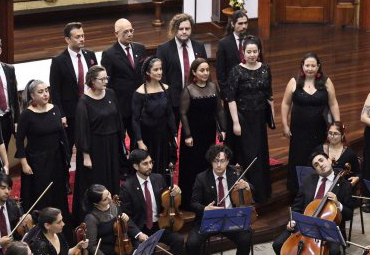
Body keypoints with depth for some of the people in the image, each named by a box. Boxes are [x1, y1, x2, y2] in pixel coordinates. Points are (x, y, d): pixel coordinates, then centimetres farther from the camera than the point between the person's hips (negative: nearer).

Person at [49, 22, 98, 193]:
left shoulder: (90, 56, 3)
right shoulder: (59, 61, -11)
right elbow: (55, 91, -10)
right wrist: (60, 115, -14)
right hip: (69, 113, -4)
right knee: (66, 148, 7)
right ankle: (63, 181, 20)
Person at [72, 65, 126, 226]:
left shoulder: (110, 94, 1)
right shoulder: (84, 102, -16)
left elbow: (117, 119, 9)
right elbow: (82, 129, -15)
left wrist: (120, 143, 11)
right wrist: (86, 155, -15)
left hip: (111, 146, 6)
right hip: (94, 147, -6)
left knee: (111, 182, 14)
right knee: (93, 185, 2)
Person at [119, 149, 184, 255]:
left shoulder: (158, 178, 3)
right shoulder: (127, 187, -11)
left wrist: (176, 191, -7)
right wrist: (138, 233, -24)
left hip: (158, 225, 5)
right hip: (140, 228, -4)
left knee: (179, 240, -20)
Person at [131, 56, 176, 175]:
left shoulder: (165, 89, 1)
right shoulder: (140, 93, -13)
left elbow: (170, 114, 8)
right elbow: (135, 119, -10)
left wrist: (174, 135, 6)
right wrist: (140, 142, -13)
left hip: (163, 135, 4)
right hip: (147, 137, -4)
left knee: (162, 170, 10)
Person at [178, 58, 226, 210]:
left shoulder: (213, 87, 4)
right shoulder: (188, 90, -9)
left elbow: (219, 109, 9)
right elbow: (183, 113, -10)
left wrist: (222, 129, 3)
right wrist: (187, 135, -14)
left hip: (209, 133, 4)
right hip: (193, 133, -4)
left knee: (208, 165, 10)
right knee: (192, 166, 0)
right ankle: (188, 202, 9)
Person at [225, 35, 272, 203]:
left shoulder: (265, 69, 2)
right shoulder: (237, 71, -11)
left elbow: (269, 95, 11)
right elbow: (231, 98, -12)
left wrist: (272, 115, 10)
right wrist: (235, 122, -16)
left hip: (260, 118, 4)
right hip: (243, 118, -4)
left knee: (261, 154, 12)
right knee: (247, 155, -2)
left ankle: (262, 192, 25)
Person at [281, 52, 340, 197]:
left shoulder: (326, 82, -1)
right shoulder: (294, 82, -3)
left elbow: (333, 104, 2)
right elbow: (286, 104, 3)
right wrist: (285, 125, 1)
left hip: (318, 130, 0)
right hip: (299, 130, 0)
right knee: (298, 161, 4)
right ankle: (296, 193, 16)